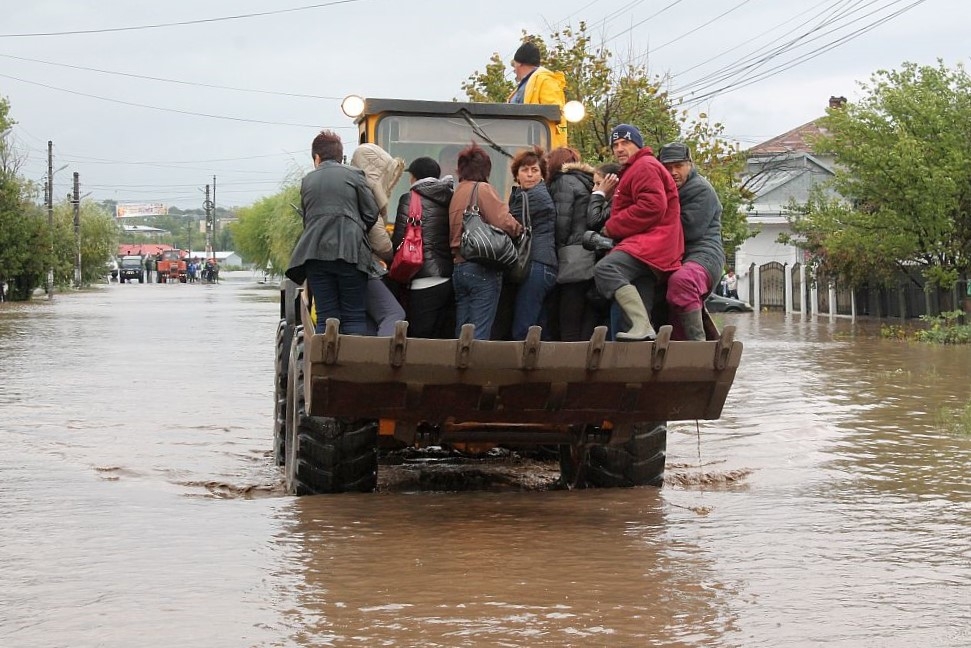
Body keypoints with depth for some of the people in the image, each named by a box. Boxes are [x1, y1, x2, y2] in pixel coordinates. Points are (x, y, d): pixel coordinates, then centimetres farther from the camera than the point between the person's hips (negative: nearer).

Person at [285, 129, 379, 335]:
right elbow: (371, 214, 3)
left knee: (325, 318, 2)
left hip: (315, 252, 3)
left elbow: (306, 218, 17)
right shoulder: (354, 175, 6)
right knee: (354, 317, 0)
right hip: (349, 252, -3)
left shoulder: (307, 181, 17)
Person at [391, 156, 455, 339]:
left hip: (424, 282, -5)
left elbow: (399, 240, -6)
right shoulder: (452, 199, 9)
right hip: (451, 280, 5)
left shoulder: (410, 199, -4)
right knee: (445, 341, 9)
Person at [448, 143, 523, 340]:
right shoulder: (482, 190, -8)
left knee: (461, 334, 10)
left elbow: (451, 234, 12)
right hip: (482, 270, -7)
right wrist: (519, 230, 0)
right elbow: (506, 222, -18)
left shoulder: (456, 193, 12)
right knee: (480, 334, -7)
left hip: (458, 267, 7)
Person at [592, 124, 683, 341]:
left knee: (605, 269, -32)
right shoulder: (632, 171, 33)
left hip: (650, 242, -12)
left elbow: (652, 206, -17)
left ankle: (642, 326, -45)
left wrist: (611, 228, -11)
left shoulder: (645, 166, -3)